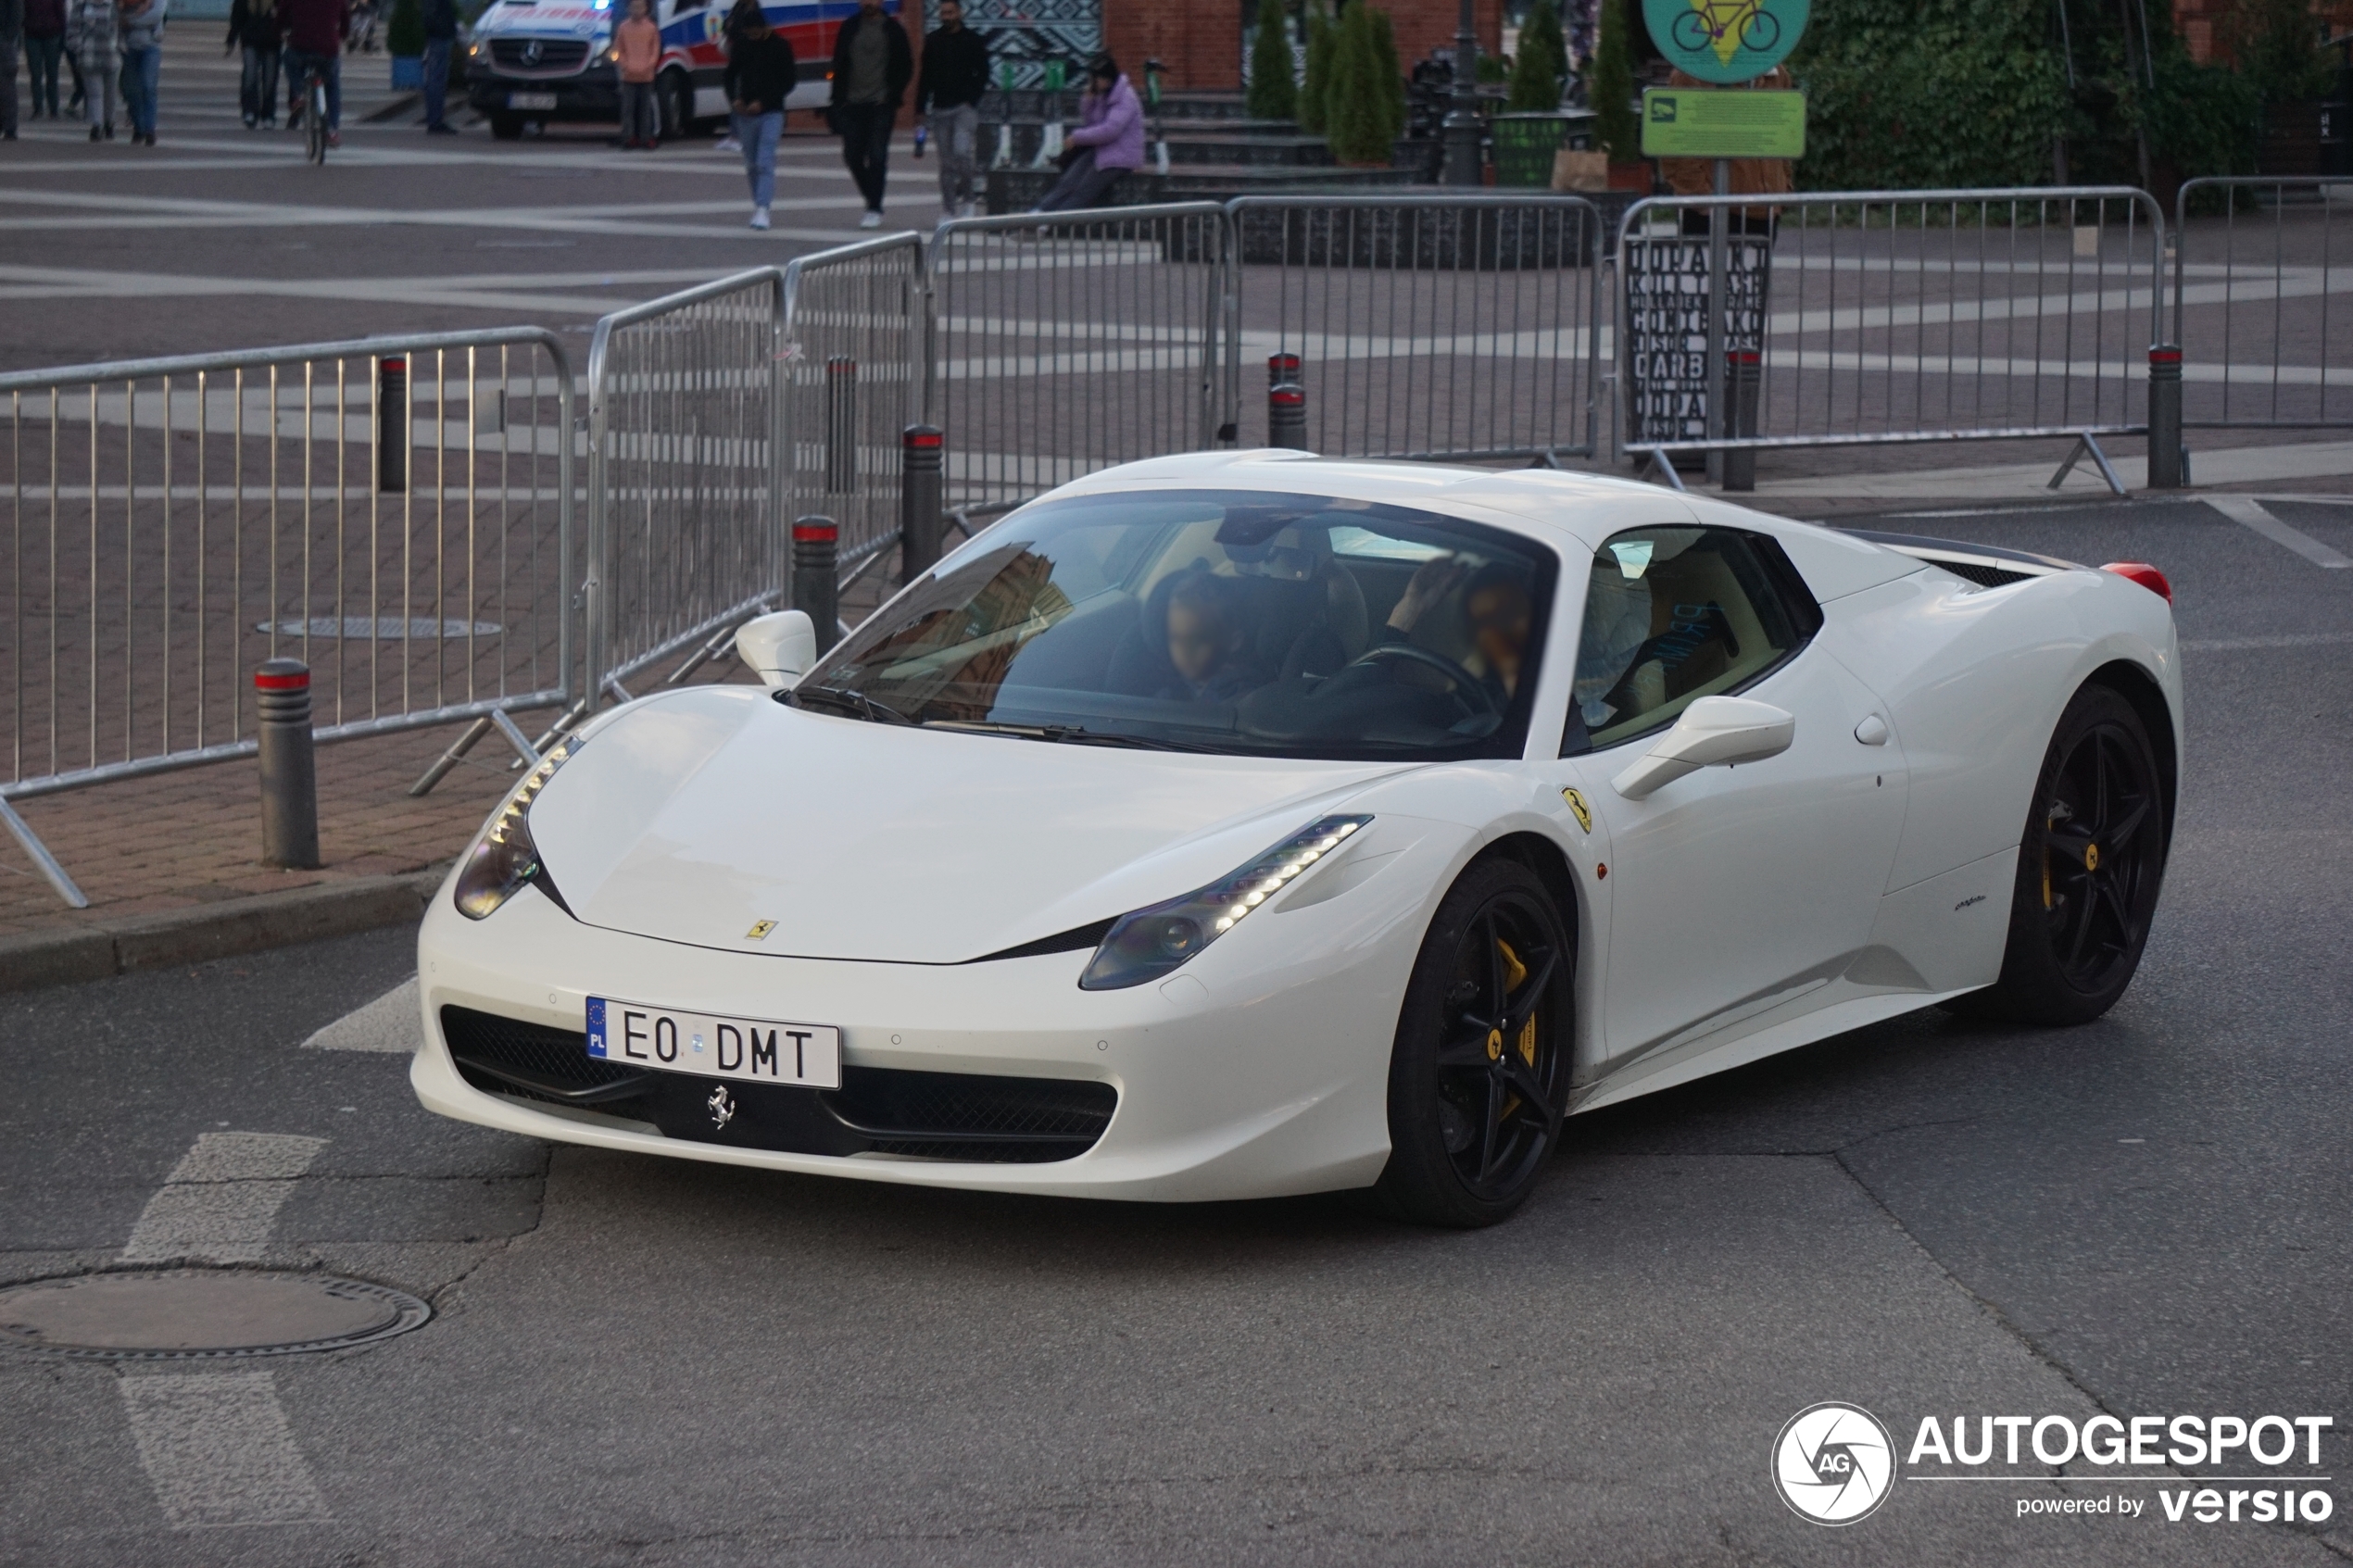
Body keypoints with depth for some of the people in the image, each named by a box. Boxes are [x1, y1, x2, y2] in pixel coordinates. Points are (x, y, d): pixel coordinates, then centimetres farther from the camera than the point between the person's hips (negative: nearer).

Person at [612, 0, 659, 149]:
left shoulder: (651, 28, 4)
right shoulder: (623, 28, 3)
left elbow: (655, 51, 6)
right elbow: (618, 50, 6)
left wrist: (647, 66, -9)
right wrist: (625, 65, -9)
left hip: (646, 76, 0)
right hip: (629, 77, 0)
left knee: (645, 108, 3)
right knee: (628, 108, -3)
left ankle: (645, 138, 6)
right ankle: (628, 138, -1)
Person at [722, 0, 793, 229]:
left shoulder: (780, 46, -5)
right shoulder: (742, 45, 5)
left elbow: (788, 82, -5)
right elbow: (731, 74, 15)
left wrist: (763, 102, -14)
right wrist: (733, 99, -4)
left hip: (771, 113, -4)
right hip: (746, 113, 4)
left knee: (765, 162, -15)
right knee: (752, 164, 10)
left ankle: (762, 209, -20)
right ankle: (758, 202, 26)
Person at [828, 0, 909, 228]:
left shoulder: (893, 30, 2)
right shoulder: (849, 28, 8)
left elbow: (906, 67, 4)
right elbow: (839, 65, 11)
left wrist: (893, 96, -6)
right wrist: (839, 99, 2)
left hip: (881, 106, -3)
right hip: (853, 104, 3)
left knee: (876, 157, -8)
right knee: (852, 156, 2)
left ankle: (874, 209, -4)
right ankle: (873, 199, 21)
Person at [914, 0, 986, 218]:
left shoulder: (974, 41, 3)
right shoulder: (933, 41, 11)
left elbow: (982, 74, 2)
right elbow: (925, 76, 14)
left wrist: (971, 99, -10)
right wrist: (920, 108, 9)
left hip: (965, 107, -3)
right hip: (940, 108, 3)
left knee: (962, 152, -19)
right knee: (946, 161, 4)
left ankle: (965, 198, -1)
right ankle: (949, 209, 9)